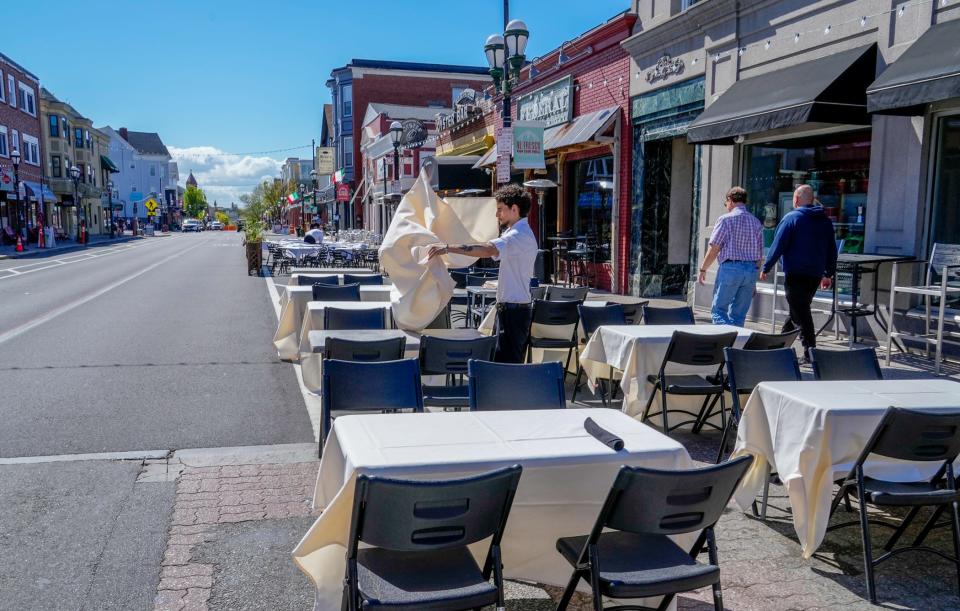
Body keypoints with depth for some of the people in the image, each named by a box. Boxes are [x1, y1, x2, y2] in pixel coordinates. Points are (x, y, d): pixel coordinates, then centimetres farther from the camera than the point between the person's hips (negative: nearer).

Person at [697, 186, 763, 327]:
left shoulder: (725, 219, -4)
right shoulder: (756, 222, 12)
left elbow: (714, 249, -8)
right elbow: (760, 254, 15)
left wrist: (703, 269, 3)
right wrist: (753, 281, 21)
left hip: (730, 268, -5)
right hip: (752, 270, 5)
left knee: (718, 310, 0)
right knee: (739, 314, 10)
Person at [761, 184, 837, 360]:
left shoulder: (791, 218, -8)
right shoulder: (825, 220, 12)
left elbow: (778, 246, -10)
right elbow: (832, 250, 15)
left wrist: (766, 268, -2)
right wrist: (828, 274, 22)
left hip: (795, 274, -7)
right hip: (816, 274, 7)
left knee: (800, 313, -3)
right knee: (799, 310, 17)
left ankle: (810, 350, -7)